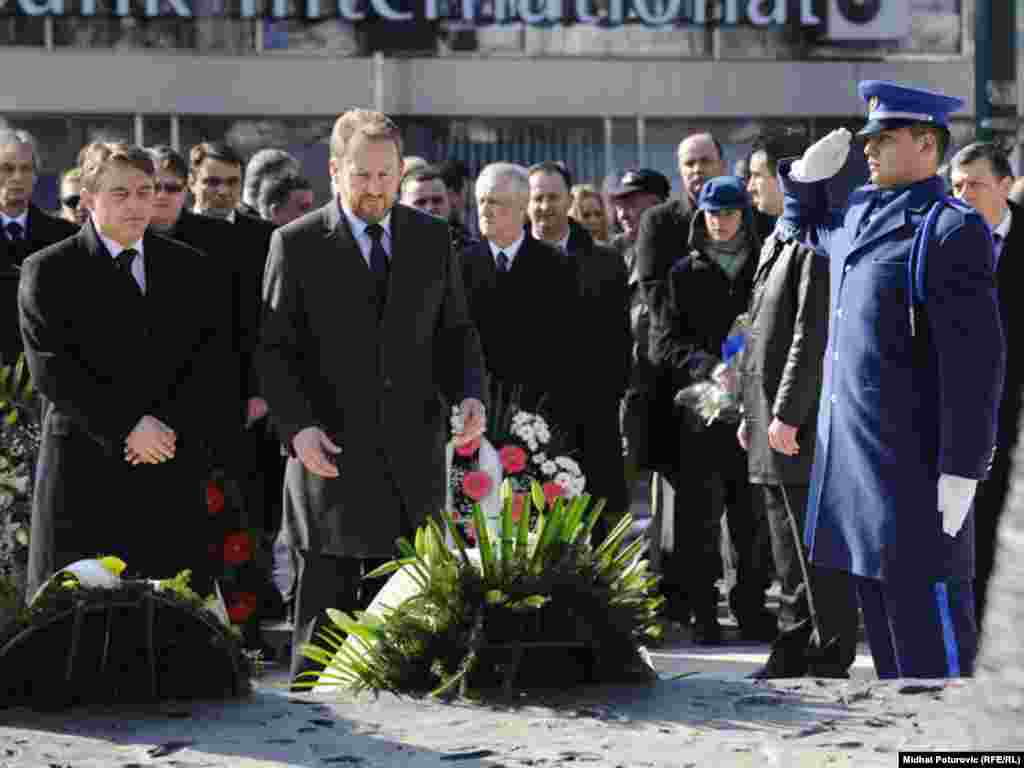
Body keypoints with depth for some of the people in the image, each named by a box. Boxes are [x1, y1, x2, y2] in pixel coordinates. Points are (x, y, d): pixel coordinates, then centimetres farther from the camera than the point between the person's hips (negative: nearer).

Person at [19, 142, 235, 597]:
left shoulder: (186, 265, 13)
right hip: (85, 470, -3)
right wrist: (127, 428, -14)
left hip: (173, 469, 3)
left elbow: (213, 354, 7)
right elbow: (51, 368, -7)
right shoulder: (48, 271, 2)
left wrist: (172, 426, -8)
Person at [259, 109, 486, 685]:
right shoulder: (297, 244, 0)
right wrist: (297, 426, -16)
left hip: (414, 456, 3)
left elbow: (456, 330, 15)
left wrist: (470, 393, -4)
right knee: (326, 602, -1)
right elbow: (275, 349, -2)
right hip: (332, 454, -3)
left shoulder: (433, 238, 10)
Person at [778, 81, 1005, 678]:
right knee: (882, 627, 16)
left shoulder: (952, 230, -14)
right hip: (852, 456, 9)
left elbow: (976, 360, -18)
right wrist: (806, 177, 15)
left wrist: (961, 471, -20)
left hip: (912, 467, -9)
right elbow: (802, 228, 36)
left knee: (931, 646, -3)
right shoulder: (858, 214, 12)